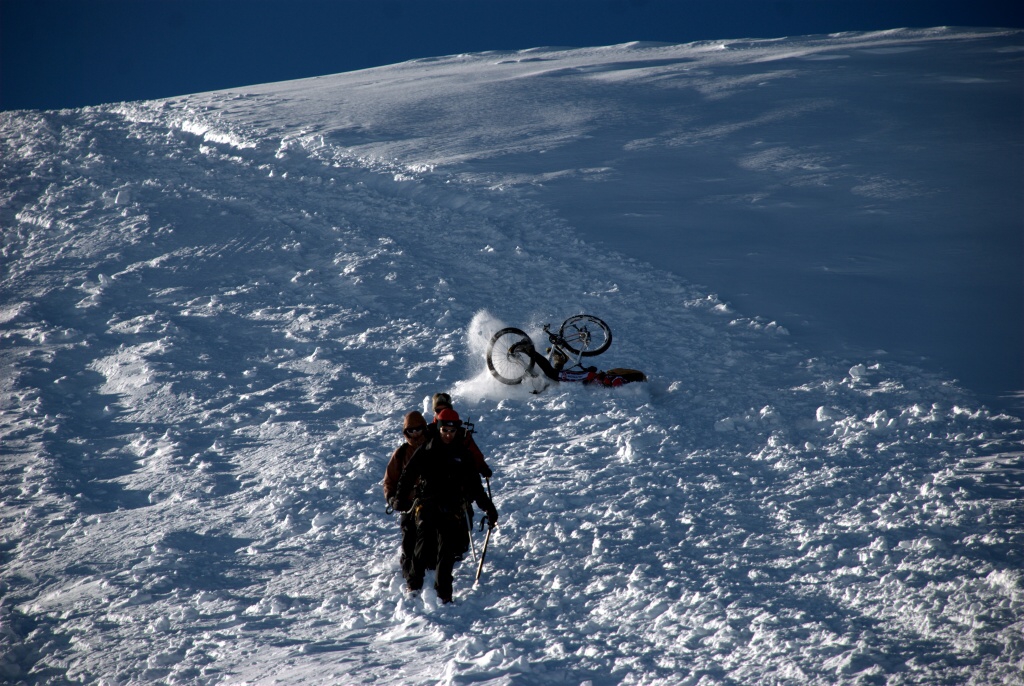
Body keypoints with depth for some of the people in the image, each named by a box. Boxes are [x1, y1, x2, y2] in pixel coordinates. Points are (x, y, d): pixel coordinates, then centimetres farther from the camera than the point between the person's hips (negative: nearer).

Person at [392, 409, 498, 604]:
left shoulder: (462, 454, 10)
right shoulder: (425, 452, 5)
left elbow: (474, 485, 15)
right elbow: (407, 476, 4)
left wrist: (488, 507, 11)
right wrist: (400, 498, -11)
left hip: (451, 509, 1)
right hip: (426, 506, -1)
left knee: (447, 551, -3)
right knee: (424, 547, -14)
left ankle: (443, 592, 4)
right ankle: (414, 585, 0)